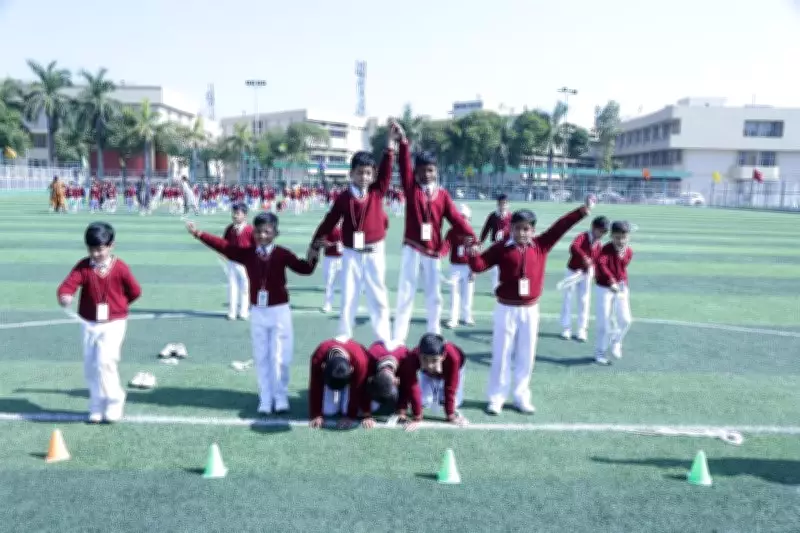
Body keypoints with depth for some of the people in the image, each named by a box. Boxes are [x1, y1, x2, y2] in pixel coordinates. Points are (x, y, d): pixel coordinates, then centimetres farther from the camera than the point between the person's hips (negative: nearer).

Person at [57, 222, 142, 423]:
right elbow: (68, 284, -20)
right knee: (90, 366, 11)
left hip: (114, 323, -4)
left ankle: (114, 402, 4)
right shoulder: (83, 266, -5)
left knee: (105, 361, -17)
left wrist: (117, 304, 3)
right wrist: (65, 295, -40)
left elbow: (135, 291, 1)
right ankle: (97, 407, 28)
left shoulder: (119, 267, -8)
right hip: (89, 324, 4)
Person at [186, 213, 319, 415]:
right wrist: (198, 234, -5)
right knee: (261, 358, 10)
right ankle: (265, 400, 21)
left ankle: (280, 399, 16)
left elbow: (304, 269, -13)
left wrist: (313, 254, -29)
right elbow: (223, 246, -2)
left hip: (280, 311, -3)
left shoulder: (282, 254, -7)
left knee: (279, 358, 0)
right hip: (257, 313, 3)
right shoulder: (247, 253, 0)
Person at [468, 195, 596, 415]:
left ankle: (521, 397, 26)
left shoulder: (541, 245, 0)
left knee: (526, 356, 12)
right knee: (501, 355, 5)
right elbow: (479, 266, -8)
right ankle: (496, 398, 15)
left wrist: (583, 210, -10)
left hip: (531, 309, 3)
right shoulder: (501, 248, -6)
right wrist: (473, 253, -29)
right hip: (507, 309, -2)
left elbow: (561, 226, -4)